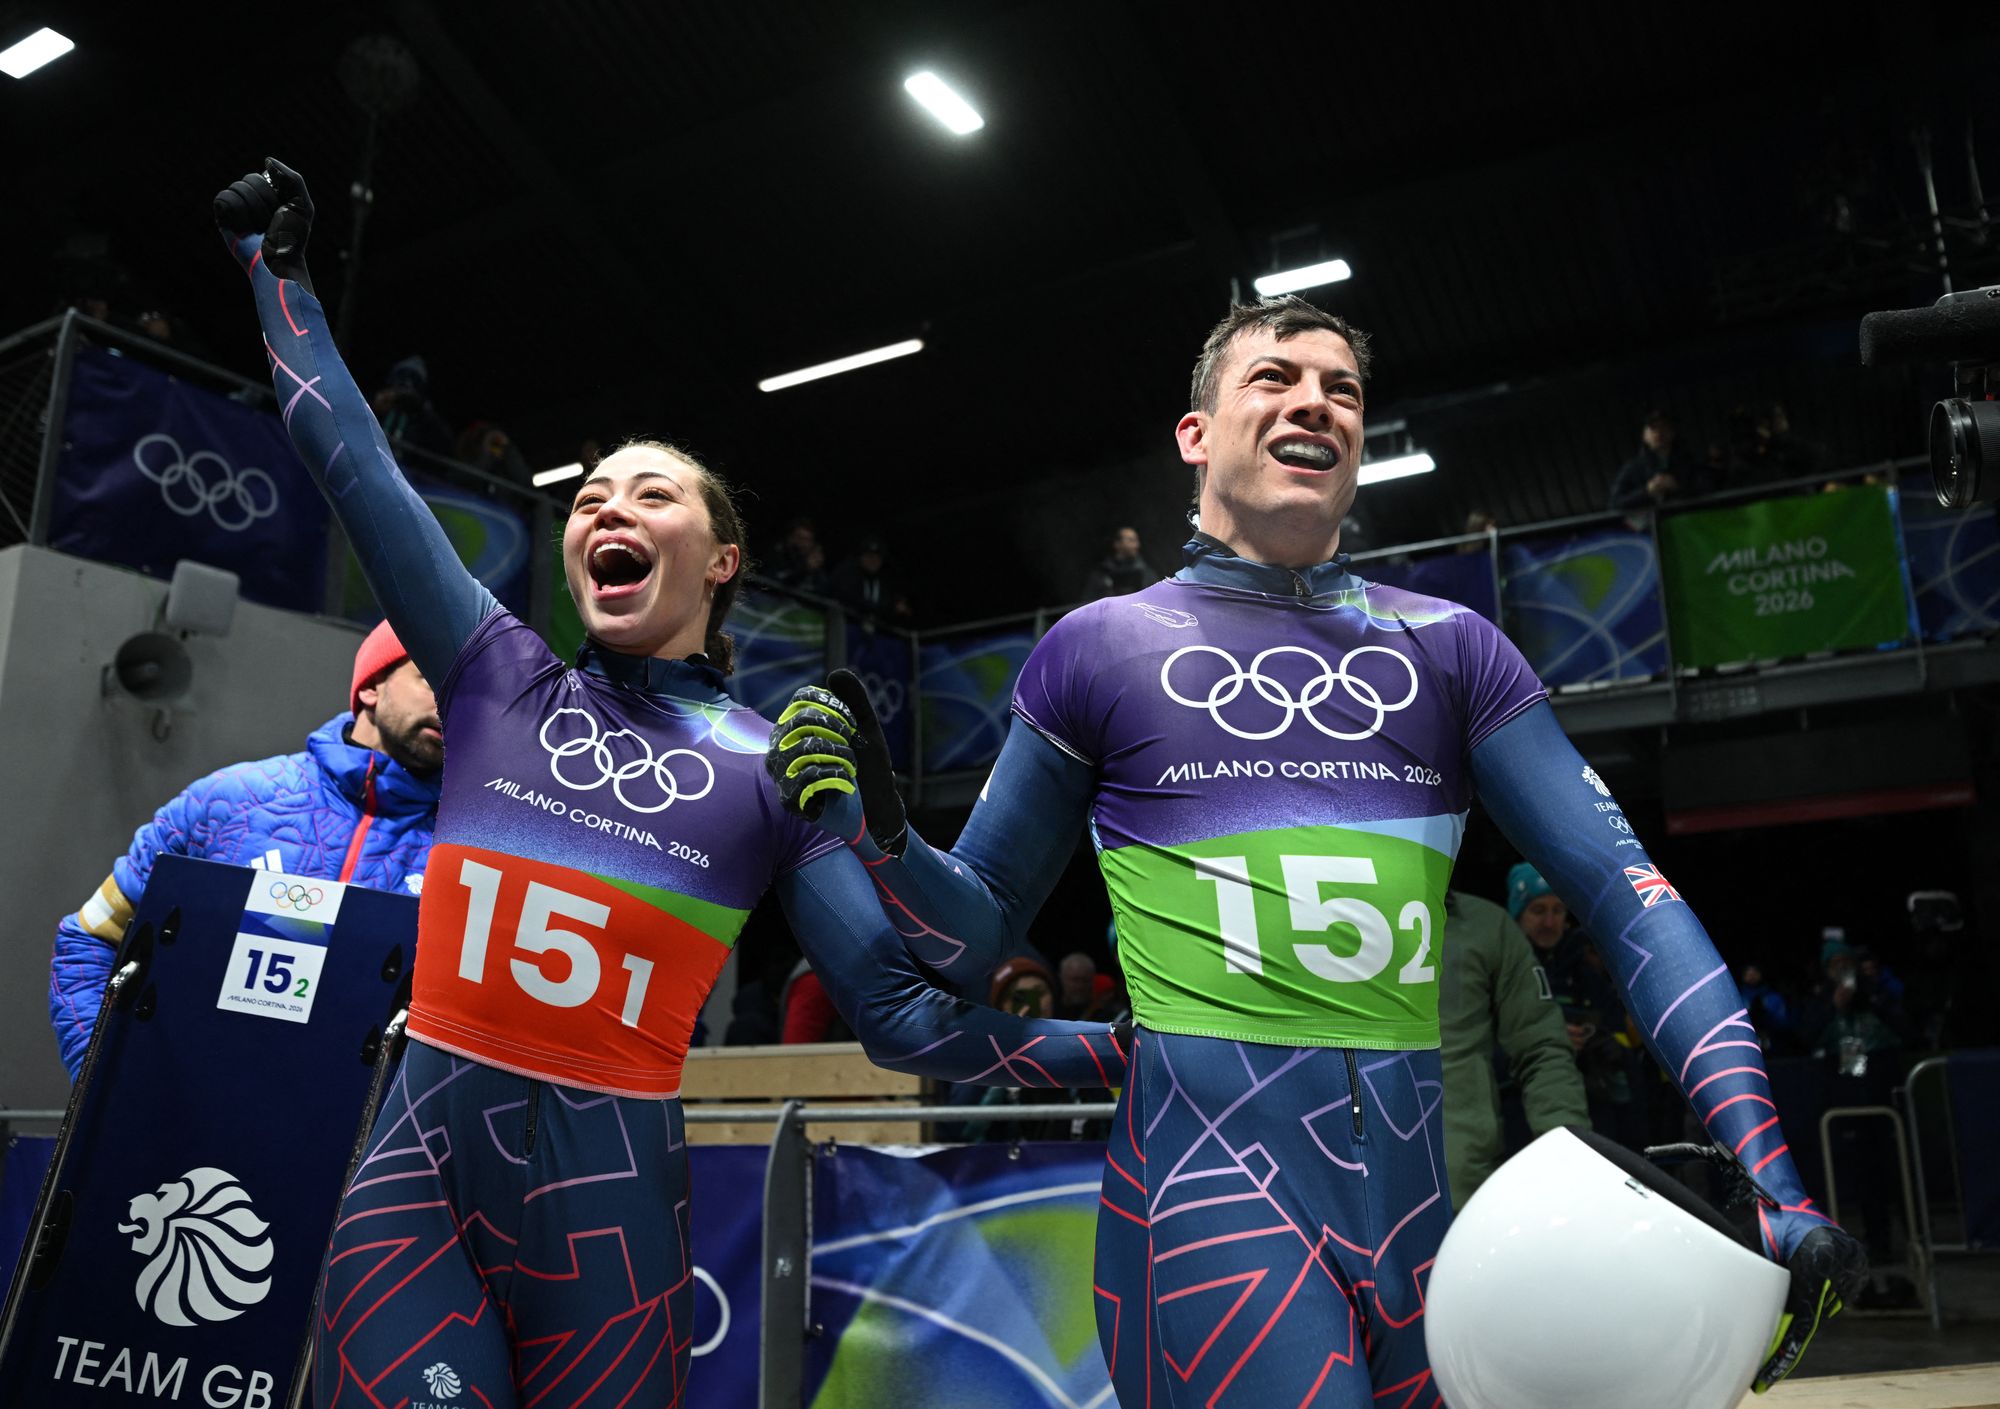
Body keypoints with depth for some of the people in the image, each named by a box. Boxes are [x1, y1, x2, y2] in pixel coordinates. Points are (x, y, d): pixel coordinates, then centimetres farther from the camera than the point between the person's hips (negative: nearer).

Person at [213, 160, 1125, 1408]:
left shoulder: (779, 770, 1)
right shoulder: (502, 681, 7)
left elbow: (906, 1012, 0)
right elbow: (357, 463, 12)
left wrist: (1137, 1051, -5)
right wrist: (280, 268, 22)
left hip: (607, 1209, -1)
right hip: (418, 1173, 1)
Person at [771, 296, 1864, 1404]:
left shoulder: (1447, 646, 9)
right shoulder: (1097, 648, 3)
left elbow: (1624, 893, 4)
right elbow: (982, 915, 10)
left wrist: (1766, 1175, -5)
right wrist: (875, 831, -10)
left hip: (1415, 1173, 4)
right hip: (1210, 1163, -3)